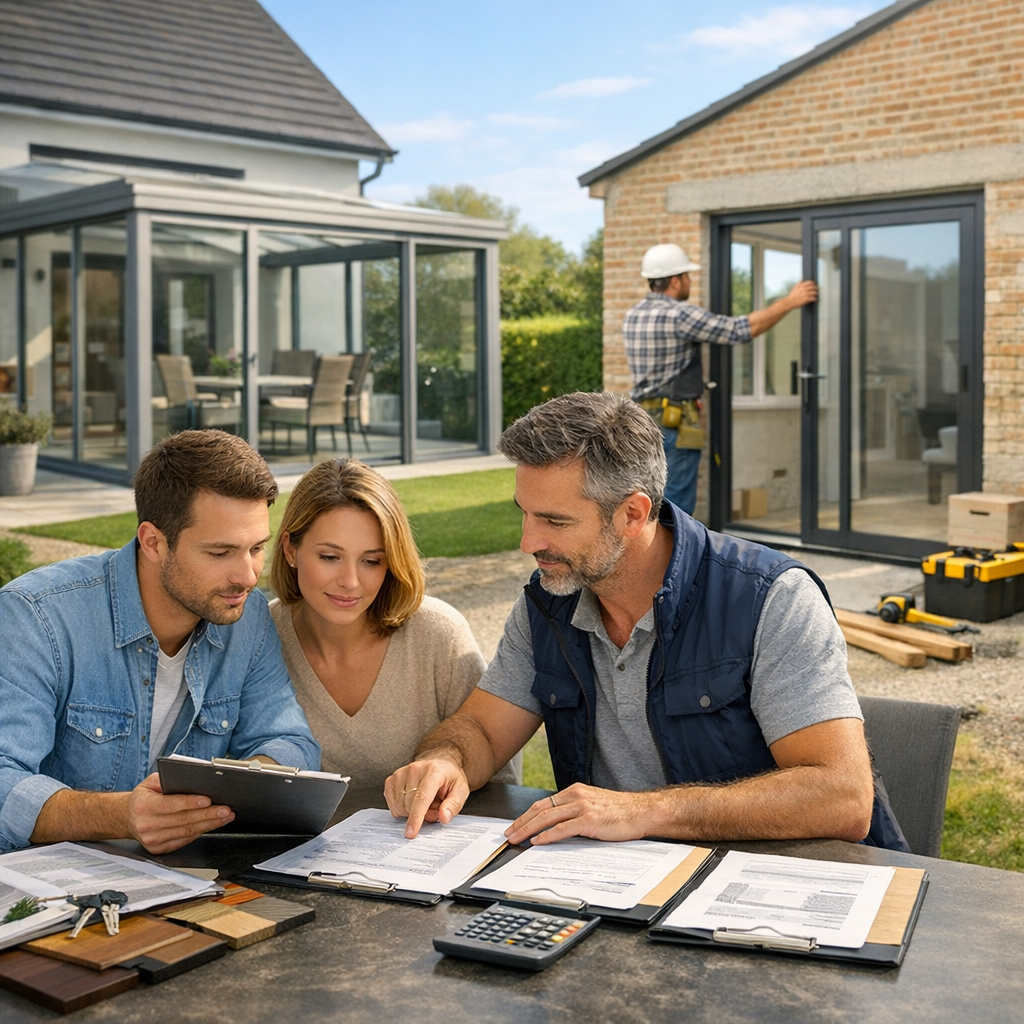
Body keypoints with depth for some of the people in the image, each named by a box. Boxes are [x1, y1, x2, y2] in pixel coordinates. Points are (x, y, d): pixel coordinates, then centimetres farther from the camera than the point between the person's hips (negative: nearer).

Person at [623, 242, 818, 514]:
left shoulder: (633, 315, 10)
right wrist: (789, 302, -7)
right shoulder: (679, 314, -16)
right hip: (674, 424, -9)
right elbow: (743, 329, -16)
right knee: (676, 504, -4)